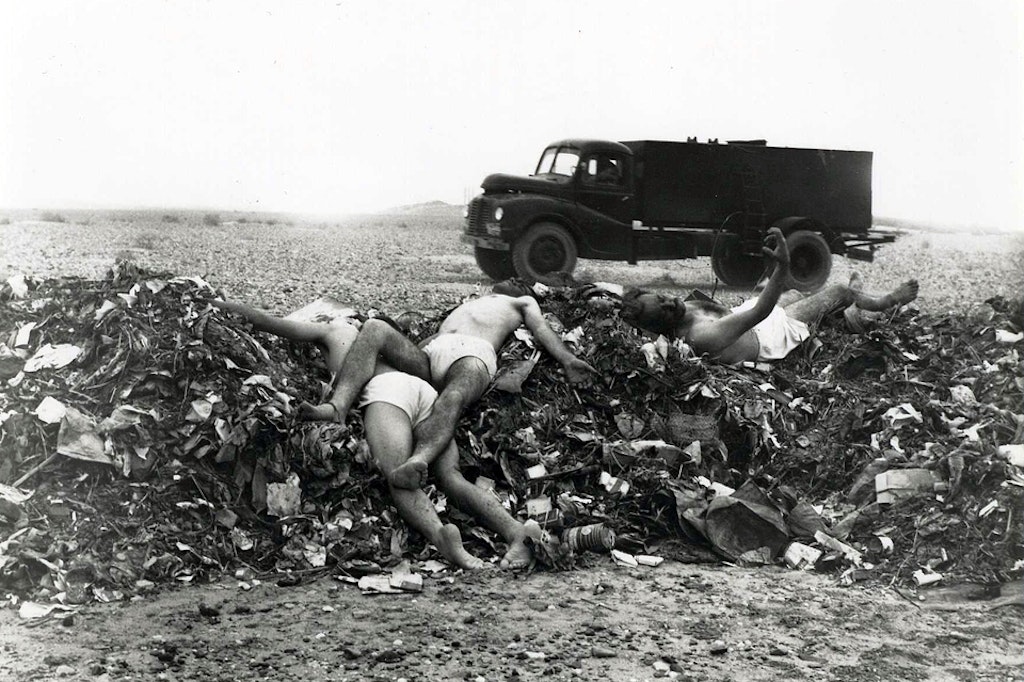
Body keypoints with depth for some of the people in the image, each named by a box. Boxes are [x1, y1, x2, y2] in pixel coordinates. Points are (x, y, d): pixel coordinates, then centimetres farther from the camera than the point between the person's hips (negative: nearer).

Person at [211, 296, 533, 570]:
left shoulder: (331, 330, 30)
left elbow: (271, 323, 25)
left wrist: (227, 306, 39)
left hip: (386, 389, -5)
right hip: (425, 388, 5)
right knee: (452, 478, -9)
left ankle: (439, 533, -54)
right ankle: (514, 529, -34)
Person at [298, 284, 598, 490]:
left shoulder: (523, 303, 36)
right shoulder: (463, 307, 49)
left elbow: (542, 329, 17)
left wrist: (567, 360, -3)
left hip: (473, 355, -5)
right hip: (429, 354, 5)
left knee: (451, 400, -41)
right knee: (374, 328, -21)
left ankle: (418, 462, -74)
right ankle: (337, 408, -44)